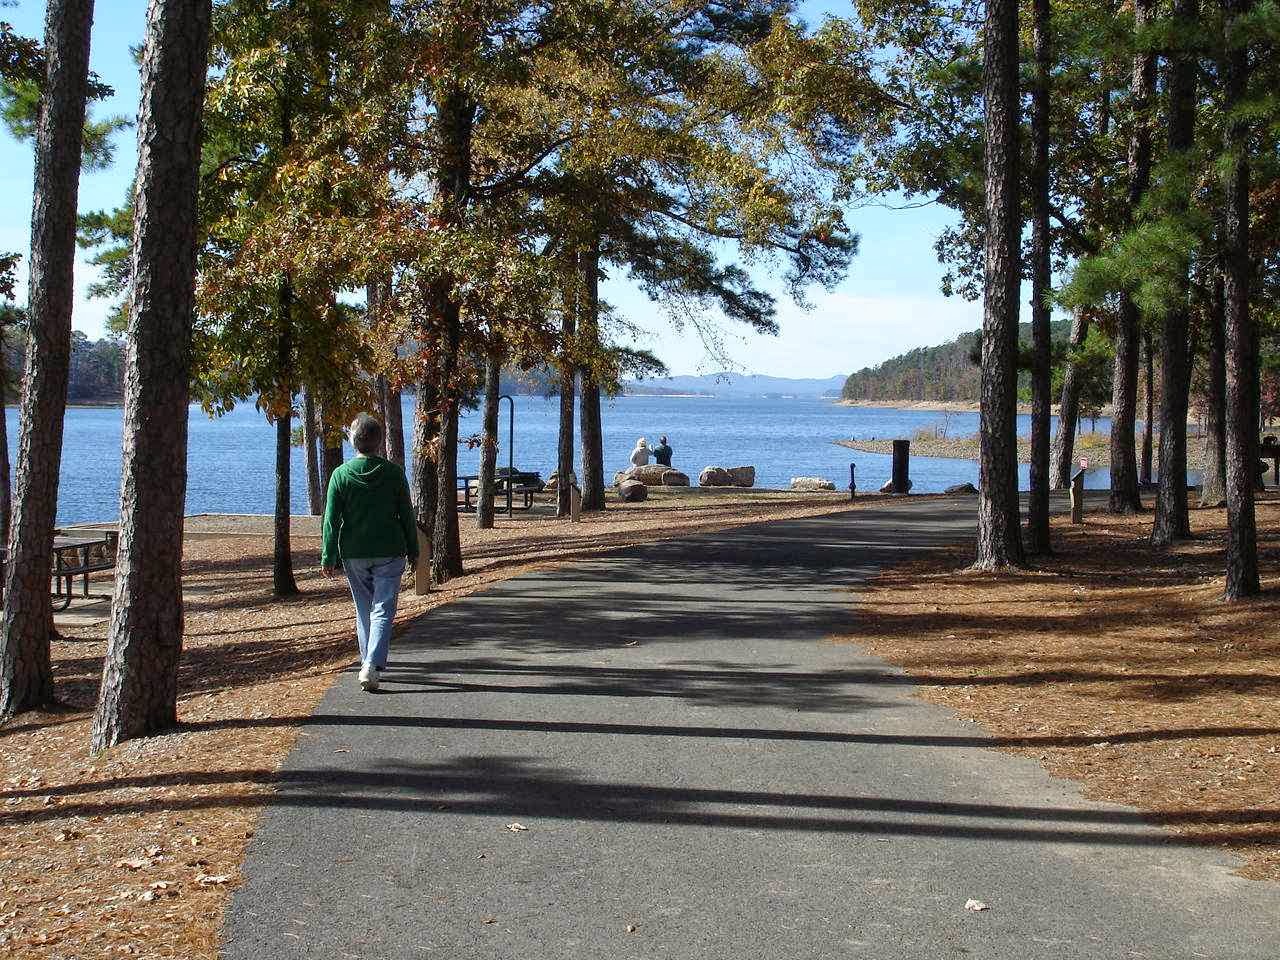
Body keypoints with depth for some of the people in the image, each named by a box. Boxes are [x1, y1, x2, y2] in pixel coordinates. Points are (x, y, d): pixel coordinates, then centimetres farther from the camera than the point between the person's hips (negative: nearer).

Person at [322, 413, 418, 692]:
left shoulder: (341, 474, -5)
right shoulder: (394, 472, -5)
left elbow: (331, 520, -4)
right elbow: (407, 515, -1)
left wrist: (328, 558, 1)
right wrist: (413, 551, 9)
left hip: (353, 554, 1)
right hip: (390, 553, -1)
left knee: (364, 610, 17)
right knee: (383, 610, -3)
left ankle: (368, 661, 24)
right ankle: (373, 666, -18)